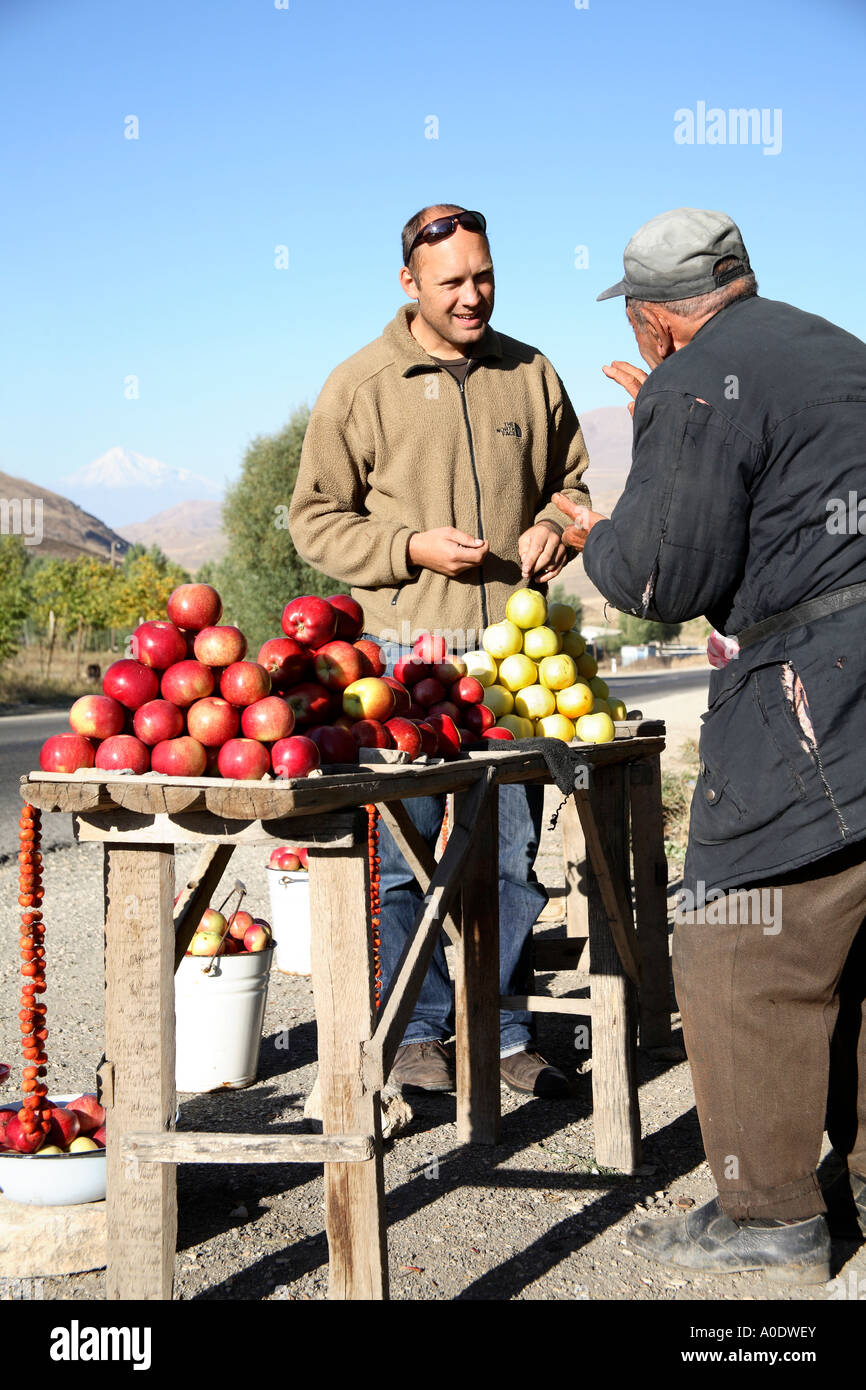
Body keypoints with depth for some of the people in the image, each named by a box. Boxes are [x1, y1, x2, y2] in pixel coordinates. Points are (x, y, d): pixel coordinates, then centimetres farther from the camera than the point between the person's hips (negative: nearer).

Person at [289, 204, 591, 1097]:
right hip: (404, 651, -3)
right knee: (402, 854, 1)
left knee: (511, 852, 8)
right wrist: (412, 546, -12)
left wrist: (554, 528, -2)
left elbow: (572, 479, 21)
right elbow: (316, 519, 1)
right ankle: (419, 1033, 15)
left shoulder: (531, 376, 10)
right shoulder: (360, 385, 0)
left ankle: (501, 1031, 20)